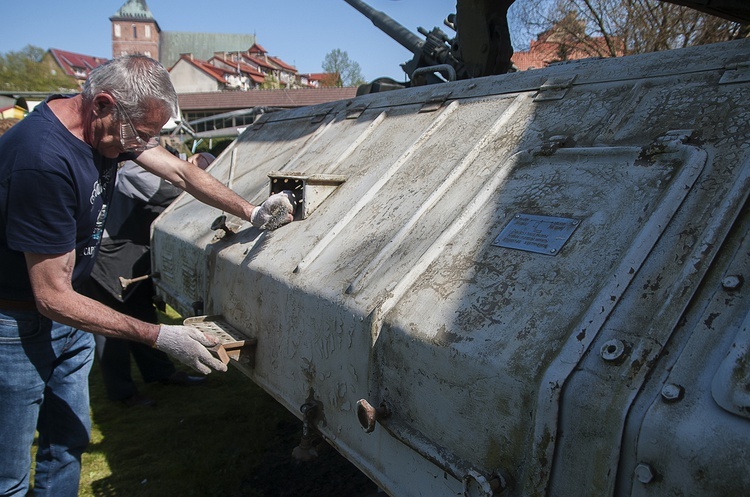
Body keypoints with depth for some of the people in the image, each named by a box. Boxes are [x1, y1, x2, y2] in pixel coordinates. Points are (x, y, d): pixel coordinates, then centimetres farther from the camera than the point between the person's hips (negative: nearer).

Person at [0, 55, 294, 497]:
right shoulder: (45, 161, -32)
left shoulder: (107, 124, -6)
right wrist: (160, 337, -28)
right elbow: (53, 297, -28)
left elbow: (180, 172, 6)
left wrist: (251, 212, 0)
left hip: (66, 318, 8)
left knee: (69, 443, 20)